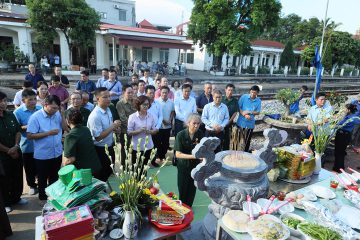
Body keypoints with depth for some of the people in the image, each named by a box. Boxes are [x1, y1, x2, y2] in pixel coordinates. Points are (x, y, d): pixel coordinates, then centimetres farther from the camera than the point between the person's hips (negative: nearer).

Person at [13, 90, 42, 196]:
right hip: (27, 146, -2)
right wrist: (25, 127, -24)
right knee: (29, 168, 15)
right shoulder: (18, 112, -13)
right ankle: (32, 185, 38)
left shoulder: (41, 108, -4)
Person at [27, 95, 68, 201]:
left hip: (57, 153, 4)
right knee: (42, 179, 14)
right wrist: (48, 133, -23)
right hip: (42, 155, -4)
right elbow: (29, 136, -17)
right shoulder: (35, 117, -15)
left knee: (54, 178, 22)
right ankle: (43, 199, 34)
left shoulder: (58, 114, -2)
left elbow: (65, 128, -2)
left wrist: (62, 115, -12)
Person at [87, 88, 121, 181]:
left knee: (109, 172, 26)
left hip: (109, 147, 8)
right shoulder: (95, 116, -27)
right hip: (100, 150, -8)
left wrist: (115, 127, -6)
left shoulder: (108, 110, 0)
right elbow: (98, 137, -27)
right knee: (101, 175, 12)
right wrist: (113, 126, -26)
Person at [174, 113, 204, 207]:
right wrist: (193, 156, -31)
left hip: (195, 165, 3)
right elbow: (178, 154, -22)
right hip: (183, 165, -2)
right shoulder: (181, 135, -20)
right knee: (183, 189, 9)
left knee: (192, 189, 14)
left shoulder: (200, 134, -10)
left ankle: (189, 207, 38)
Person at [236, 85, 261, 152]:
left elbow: (258, 112, -1)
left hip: (250, 123, 1)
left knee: (247, 140, 13)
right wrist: (245, 115, -21)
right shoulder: (244, 97, -6)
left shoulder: (258, 101, -2)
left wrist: (249, 112, -17)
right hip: (241, 122, -1)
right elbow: (239, 108, -8)